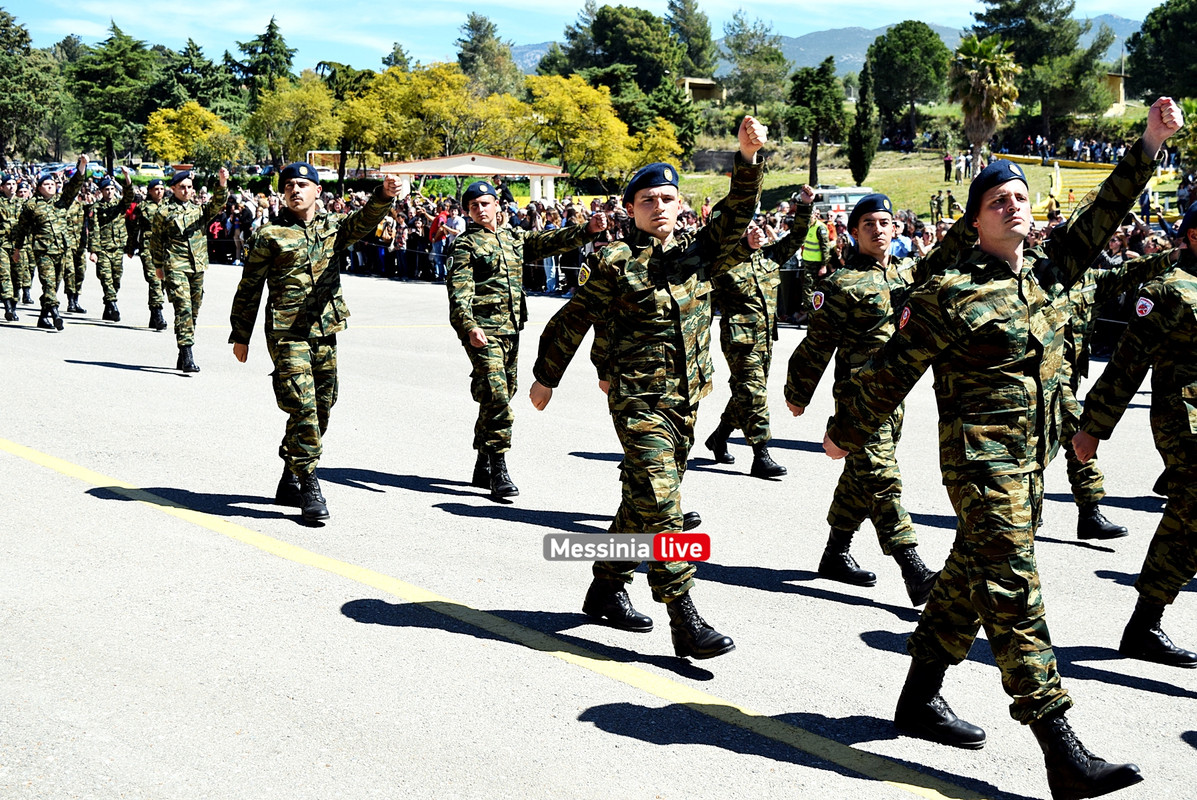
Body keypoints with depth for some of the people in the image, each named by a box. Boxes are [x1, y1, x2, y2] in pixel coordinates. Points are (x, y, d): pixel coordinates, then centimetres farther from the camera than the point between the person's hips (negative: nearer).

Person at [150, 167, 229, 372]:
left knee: (194, 310, 8)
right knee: (183, 308, -16)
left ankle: (182, 358, 19)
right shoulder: (164, 212, 3)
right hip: (176, 268, -5)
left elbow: (217, 204, -2)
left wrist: (222, 184, -19)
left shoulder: (199, 210, 14)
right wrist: (159, 265, 5)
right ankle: (187, 355, -20)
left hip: (197, 268, 5)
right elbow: (155, 240, 8)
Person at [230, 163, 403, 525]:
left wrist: (384, 197, -29)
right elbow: (249, 289, 4)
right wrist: (240, 336, 5)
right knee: (302, 408, -13)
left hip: (325, 332, 5)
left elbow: (363, 222, -9)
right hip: (287, 334, -5)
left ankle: (290, 481, 26)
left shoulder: (332, 227, 11)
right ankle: (309, 486, -6)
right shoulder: (270, 236, 0)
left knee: (321, 407, 11)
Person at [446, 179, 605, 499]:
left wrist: (587, 230, -9)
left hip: (511, 329, 7)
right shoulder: (465, 245, -2)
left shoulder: (514, 238, 17)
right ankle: (498, 471, -12)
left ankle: (483, 468, 22)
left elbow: (550, 242, 7)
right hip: (482, 330, -7)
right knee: (496, 397, -15)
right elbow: (459, 291, -12)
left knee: (501, 396, 12)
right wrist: (469, 326, -28)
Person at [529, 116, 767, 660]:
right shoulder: (614, 264, -6)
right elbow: (573, 319, 1)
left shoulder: (698, 251, 8)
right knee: (657, 501, -13)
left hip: (686, 397, 6)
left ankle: (606, 590, 32)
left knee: (645, 500, 15)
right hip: (638, 399, -6)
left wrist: (748, 156, -17)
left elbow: (736, 212, -1)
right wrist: (545, 377, 7)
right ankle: (685, 622, -13)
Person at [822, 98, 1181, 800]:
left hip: (1032, 457, 8)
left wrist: (1152, 143, 5)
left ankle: (920, 700, 32)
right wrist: (847, 433, 3)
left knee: (972, 576, 17)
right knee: (1014, 592, -9)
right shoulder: (951, 294, -12)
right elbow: (893, 372, -5)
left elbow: (1103, 214, 14)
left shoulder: (1048, 272, 9)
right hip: (982, 457, -8)